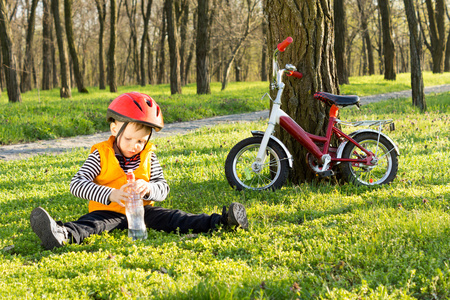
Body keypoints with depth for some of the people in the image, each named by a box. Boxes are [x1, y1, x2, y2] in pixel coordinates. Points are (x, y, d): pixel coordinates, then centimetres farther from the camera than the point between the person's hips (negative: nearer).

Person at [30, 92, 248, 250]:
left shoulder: (148, 156, 7)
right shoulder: (101, 155, -4)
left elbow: (163, 187, 3)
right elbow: (77, 184, -15)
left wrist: (148, 188, -24)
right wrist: (110, 194, -31)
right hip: (109, 211, -3)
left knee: (172, 218, -19)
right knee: (91, 223, -34)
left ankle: (220, 222, -34)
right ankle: (63, 235, -65)